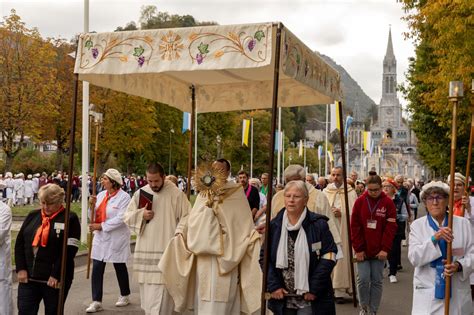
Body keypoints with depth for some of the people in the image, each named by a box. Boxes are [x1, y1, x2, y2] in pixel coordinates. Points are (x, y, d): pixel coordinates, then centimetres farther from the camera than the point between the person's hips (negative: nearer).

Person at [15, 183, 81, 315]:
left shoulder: (70, 219, -5)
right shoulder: (32, 216, 9)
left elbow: (69, 250, -12)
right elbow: (19, 243, 7)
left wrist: (56, 275, -16)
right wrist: (21, 269, -3)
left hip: (55, 279, -3)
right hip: (28, 277, 3)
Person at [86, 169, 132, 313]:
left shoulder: (124, 197, -13)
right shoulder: (101, 194, 6)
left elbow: (121, 219, -21)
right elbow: (95, 215, 11)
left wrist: (101, 226, -22)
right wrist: (92, 205, -9)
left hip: (116, 238, -5)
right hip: (100, 238, 5)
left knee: (120, 268, 11)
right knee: (96, 269, -2)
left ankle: (124, 296, 30)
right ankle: (96, 301, 3)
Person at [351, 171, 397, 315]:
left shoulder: (388, 202, -2)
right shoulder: (360, 201, -2)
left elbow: (391, 228, -5)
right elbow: (354, 226, -3)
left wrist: (385, 249, -11)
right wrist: (358, 248, -7)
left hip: (379, 250, 0)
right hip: (363, 250, 0)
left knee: (377, 280, 5)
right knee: (363, 279, -3)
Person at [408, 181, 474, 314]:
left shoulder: (463, 223, 3)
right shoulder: (417, 225, 0)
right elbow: (414, 258, -11)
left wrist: (459, 265, -19)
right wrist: (434, 238, -23)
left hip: (458, 292, 1)